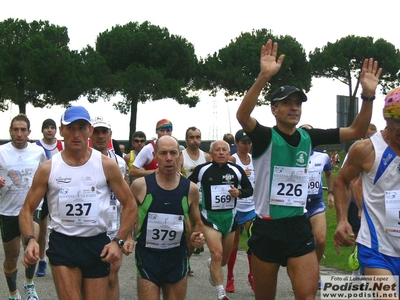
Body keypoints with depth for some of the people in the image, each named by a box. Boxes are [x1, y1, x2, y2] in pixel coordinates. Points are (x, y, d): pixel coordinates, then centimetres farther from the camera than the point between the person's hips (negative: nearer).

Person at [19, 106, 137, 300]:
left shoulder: (107, 165, -2)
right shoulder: (48, 169, -2)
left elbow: (130, 205, 4)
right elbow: (27, 209, 2)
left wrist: (118, 241, -8)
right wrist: (30, 239, -17)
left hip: (97, 243, 1)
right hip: (62, 243, -1)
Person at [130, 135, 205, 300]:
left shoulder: (190, 189, 0)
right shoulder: (140, 185, -7)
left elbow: (197, 223, 14)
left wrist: (197, 237, -6)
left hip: (177, 259, 3)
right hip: (147, 257, -2)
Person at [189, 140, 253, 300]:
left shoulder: (236, 170, -3)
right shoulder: (202, 169, -7)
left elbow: (249, 189, 6)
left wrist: (239, 193, -13)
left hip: (229, 216, 3)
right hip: (210, 216, -3)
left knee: (225, 258, 16)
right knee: (217, 254, -16)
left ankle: (212, 265, 53)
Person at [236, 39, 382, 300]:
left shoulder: (309, 137, 3)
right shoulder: (265, 137, -10)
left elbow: (356, 131, 3)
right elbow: (242, 116, -31)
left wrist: (368, 96, -14)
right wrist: (264, 78, -45)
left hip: (300, 226, 3)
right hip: (267, 228, -3)